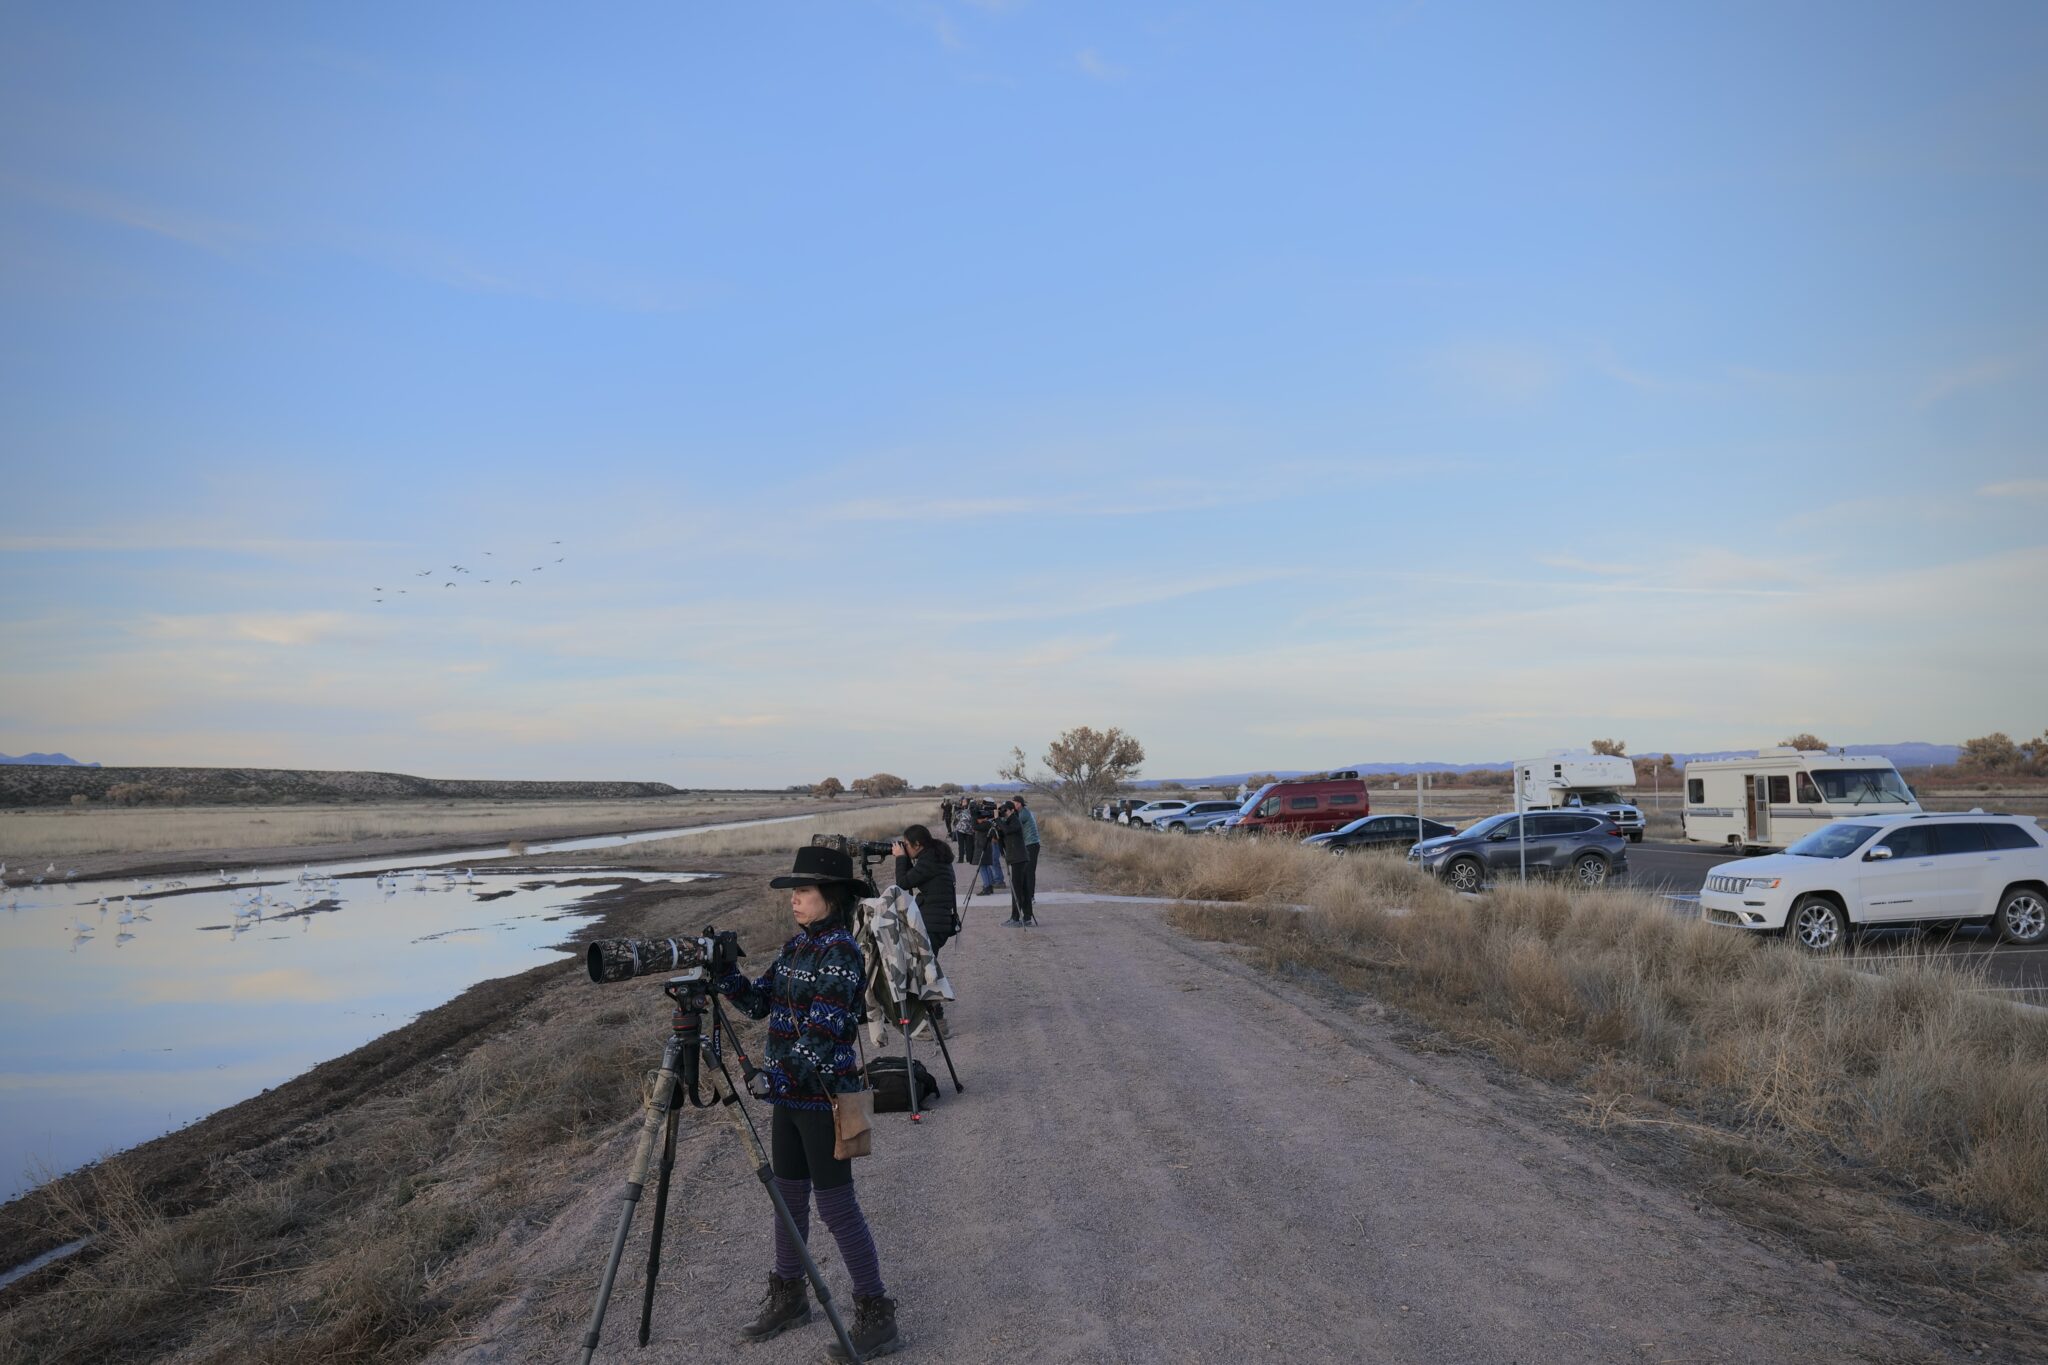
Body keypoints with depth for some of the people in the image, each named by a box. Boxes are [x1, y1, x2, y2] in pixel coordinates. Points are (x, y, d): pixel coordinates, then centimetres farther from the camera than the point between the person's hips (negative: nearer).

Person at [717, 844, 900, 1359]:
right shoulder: (796, 946, 10)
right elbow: (758, 1002, 9)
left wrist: (781, 1074, -33)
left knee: (836, 1206, -3)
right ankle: (788, 1297, 34)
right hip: (790, 1093, 9)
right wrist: (723, 974, -7)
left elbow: (824, 1029, -24)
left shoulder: (840, 951, -17)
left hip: (823, 1096, -8)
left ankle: (877, 1317, 7)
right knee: (788, 1196, 17)